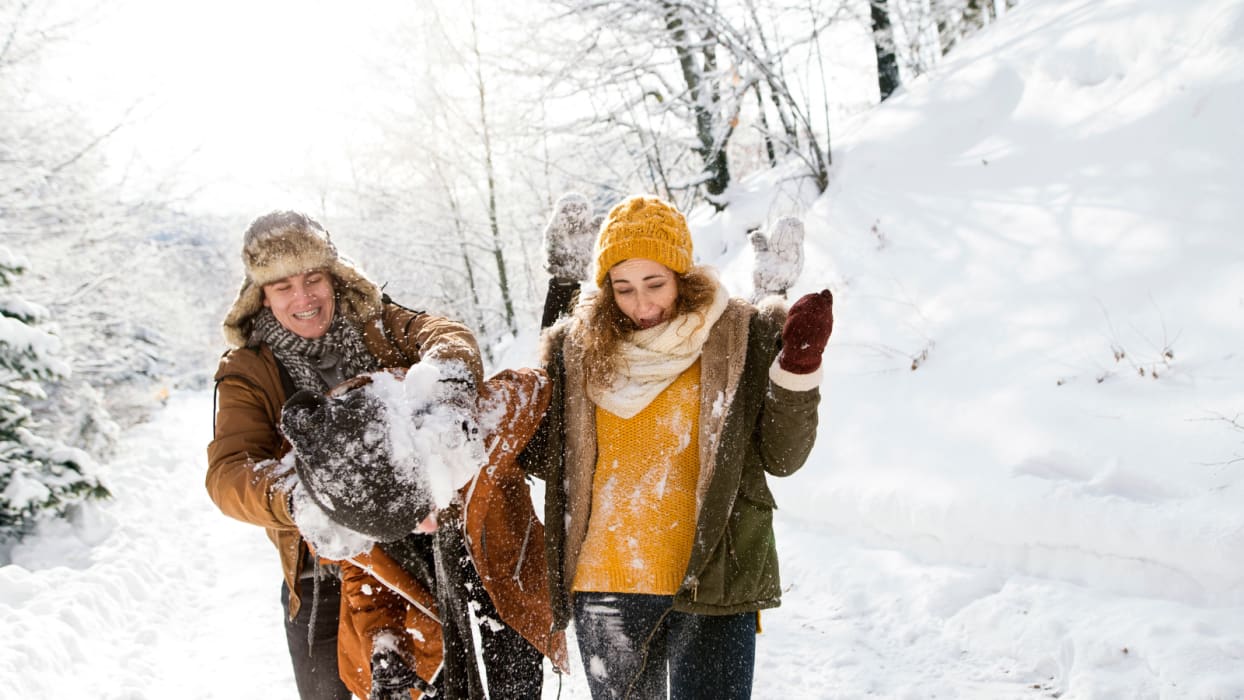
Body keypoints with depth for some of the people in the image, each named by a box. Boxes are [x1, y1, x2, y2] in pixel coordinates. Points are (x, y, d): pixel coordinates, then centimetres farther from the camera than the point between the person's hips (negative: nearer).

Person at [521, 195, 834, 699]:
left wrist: (798, 368, -16)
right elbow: (550, 459, 12)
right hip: (605, 585, 3)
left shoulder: (742, 340, -1)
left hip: (711, 582, -2)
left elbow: (781, 457, -5)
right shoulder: (578, 348, 4)